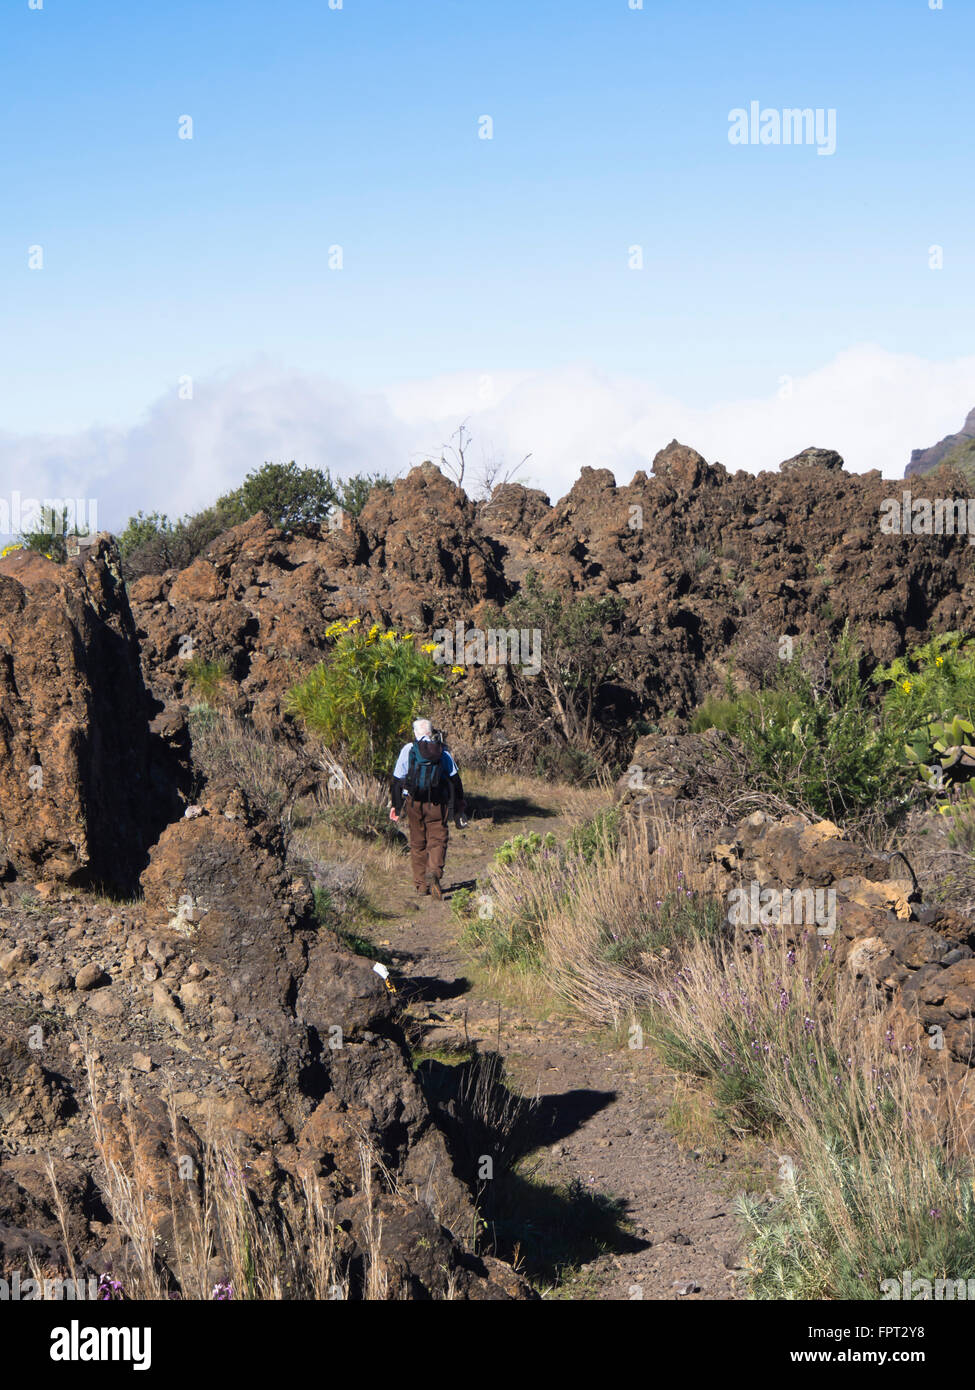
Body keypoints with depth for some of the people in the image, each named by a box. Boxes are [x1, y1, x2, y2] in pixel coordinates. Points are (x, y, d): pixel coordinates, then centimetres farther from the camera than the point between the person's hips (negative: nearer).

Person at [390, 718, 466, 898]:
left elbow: (398, 779, 2)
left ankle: (421, 884, 10)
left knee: (418, 843, 9)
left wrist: (396, 806, 8)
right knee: (438, 839, 2)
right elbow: (455, 779, 9)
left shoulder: (408, 749, 2)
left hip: (414, 802, 0)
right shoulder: (442, 752, 6)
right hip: (437, 803, 0)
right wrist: (459, 807, 16)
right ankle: (434, 872, -24)